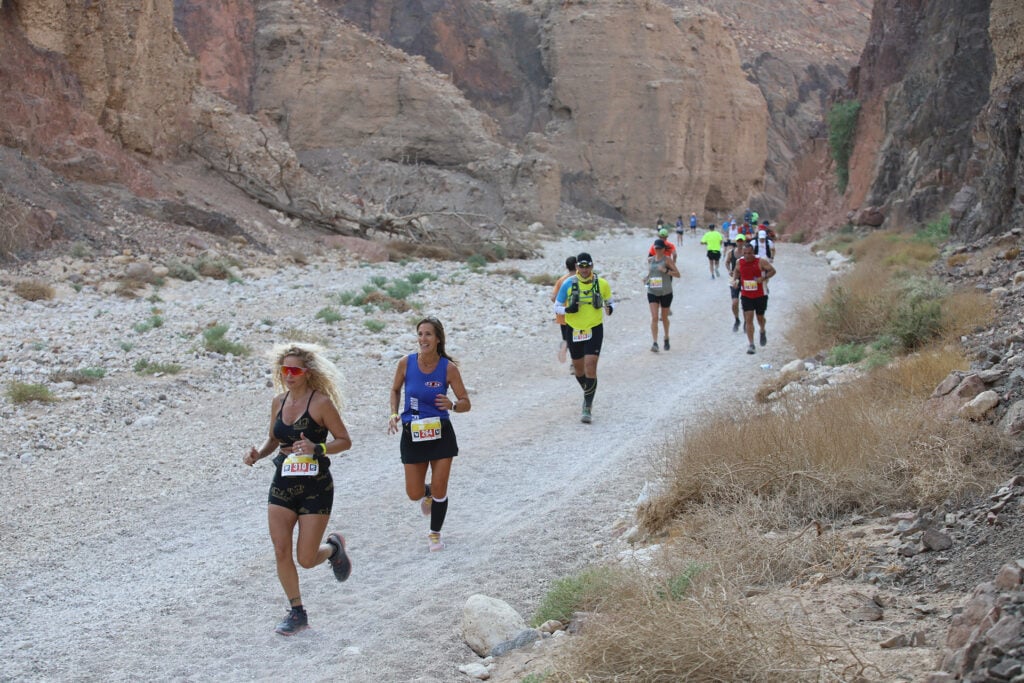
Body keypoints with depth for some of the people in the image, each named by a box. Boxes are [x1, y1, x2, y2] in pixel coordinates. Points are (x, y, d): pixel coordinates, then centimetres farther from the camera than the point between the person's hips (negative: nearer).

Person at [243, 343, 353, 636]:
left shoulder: (321, 402, -12)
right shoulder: (279, 402, 5)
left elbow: (345, 441, -10)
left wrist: (316, 449, -27)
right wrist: (257, 454, -3)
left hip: (316, 486, -5)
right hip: (283, 484, 5)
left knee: (306, 559, -3)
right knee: (281, 551, -3)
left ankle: (333, 547, 32)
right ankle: (296, 613, 14)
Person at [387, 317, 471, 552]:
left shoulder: (449, 368, -12)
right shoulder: (406, 363, -9)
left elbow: (466, 403, -6)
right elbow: (395, 389, 11)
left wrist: (452, 405, -27)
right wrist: (394, 413, -4)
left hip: (441, 435, -1)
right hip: (412, 435, 1)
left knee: (439, 491, 2)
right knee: (414, 494, 4)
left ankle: (435, 533, 28)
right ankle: (427, 494, 42)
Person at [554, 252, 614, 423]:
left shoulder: (602, 284, -4)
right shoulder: (568, 284, -6)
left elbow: (609, 301, 12)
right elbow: (557, 306, 0)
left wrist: (610, 308, -12)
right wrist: (568, 309, -22)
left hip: (594, 330, -2)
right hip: (574, 331, 2)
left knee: (590, 367, -13)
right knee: (578, 367, 14)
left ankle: (587, 408, -9)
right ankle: (588, 395, 42)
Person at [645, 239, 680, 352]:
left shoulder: (667, 260, -6)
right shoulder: (650, 260, 6)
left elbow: (677, 274, -8)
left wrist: (666, 271, -24)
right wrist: (646, 279, -1)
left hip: (666, 292, -2)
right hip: (652, 292, 2)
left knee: (664, 317, 13)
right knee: (654, 317, -11)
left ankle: (666, 338, 37)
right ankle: (655, 343, -15)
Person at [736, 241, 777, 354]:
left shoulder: (761, 262, -13)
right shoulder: (740, 262, -2)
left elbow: (773, 270, -9)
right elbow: (736, 272, 18)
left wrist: (764, 278, -24)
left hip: (760, 295, -1)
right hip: (746, 296, 2)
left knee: (760, 317, 14)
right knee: (748, 319, -8)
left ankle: (762, 332, 48)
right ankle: (751, 344, -5)